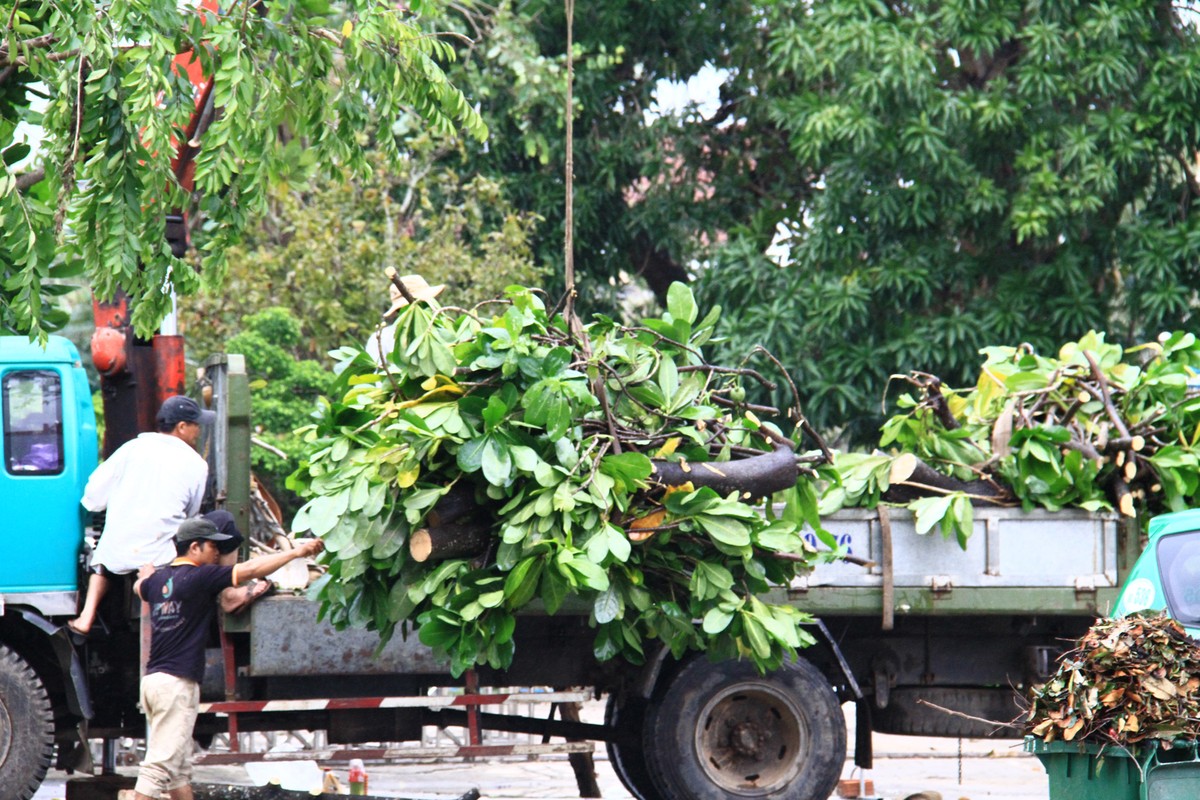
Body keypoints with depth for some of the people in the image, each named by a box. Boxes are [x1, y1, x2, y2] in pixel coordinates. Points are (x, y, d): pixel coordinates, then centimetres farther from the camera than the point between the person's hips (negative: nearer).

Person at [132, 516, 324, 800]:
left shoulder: (158, 579, 13)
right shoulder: (199, 577, -10)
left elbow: (140, 587, 38)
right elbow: (250, 569, -15)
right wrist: (296, 552, -10)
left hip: (152, 679, 9)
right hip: (178, 682, -9)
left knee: (180, 767, 13)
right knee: (160, 765, -12)